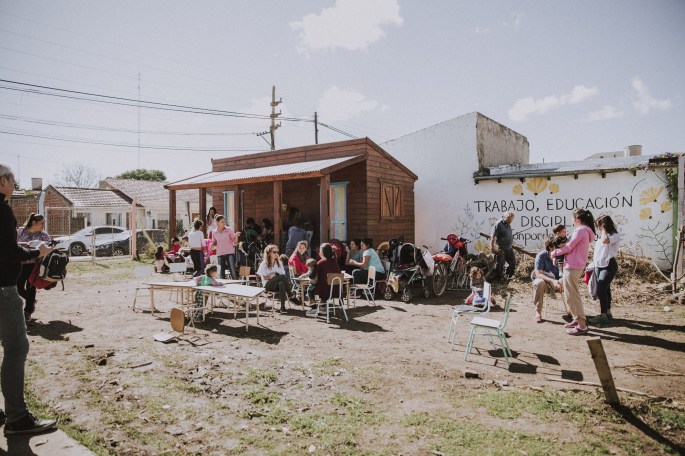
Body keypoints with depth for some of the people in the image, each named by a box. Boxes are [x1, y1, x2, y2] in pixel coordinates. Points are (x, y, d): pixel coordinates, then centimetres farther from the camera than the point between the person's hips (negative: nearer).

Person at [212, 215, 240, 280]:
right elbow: (214, 244, 16)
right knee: (221, 272, 4)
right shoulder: (214, 232, 4)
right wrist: (212, 244, -6)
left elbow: (235, 241, -1)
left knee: (233, 270, -9)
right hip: (220, 254, 2)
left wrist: (236, 236, -20)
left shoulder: (229, 230, -2)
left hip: (230, 253, -2)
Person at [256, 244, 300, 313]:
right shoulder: (264, 264, 4)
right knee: (283, 276, -33)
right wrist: (270, 276, -17)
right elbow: (265, 278, -2)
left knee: (281, 283, -39)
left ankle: (283, 306, -42)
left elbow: (283, 274, 7)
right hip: (268, 285, -3)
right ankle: (291, 297, -28)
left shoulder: (279, 263, 17)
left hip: (279, 283, 3)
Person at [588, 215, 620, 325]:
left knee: (601, 290, -12)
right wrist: (593, 263, 17)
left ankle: (603, 316, -6)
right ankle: (608, 312, 24)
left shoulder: (615, 235, -9)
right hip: (598, 266, 8)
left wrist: (604, 230, -15)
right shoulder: (601, 235, 14)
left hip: (609, 266, -8)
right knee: (605, 290, 14)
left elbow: (605, 240, -31)